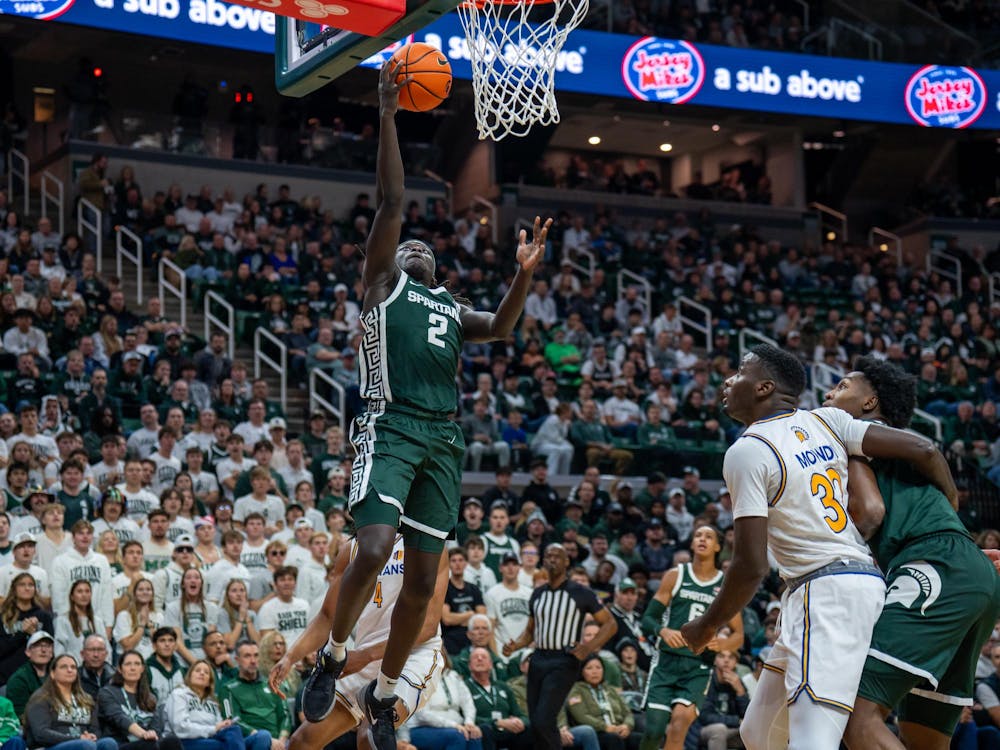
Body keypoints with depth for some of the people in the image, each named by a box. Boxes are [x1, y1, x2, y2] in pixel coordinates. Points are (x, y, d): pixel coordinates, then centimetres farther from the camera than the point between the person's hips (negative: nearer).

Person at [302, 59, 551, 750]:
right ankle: (333, 657, 0)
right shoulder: (384, 281, 13)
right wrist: (388, 114, -3)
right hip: (392, 428, -5)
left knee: (424, 580, 3)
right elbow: (390, 202, 3)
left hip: (444, 439, 5)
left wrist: (525, 275, -7)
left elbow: (501, 329, 8)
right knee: (374, 550, -23)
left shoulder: (452, 309, 27)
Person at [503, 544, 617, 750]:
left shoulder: (580, 593, -3)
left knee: (543, 721, -18)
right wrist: (515, 646, 4)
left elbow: (609, 623, -1)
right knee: (535, 723, 5)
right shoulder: (538, 593, 13)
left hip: (564, 661, -6)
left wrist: (589, 647, -15)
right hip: (538, 659, 6)